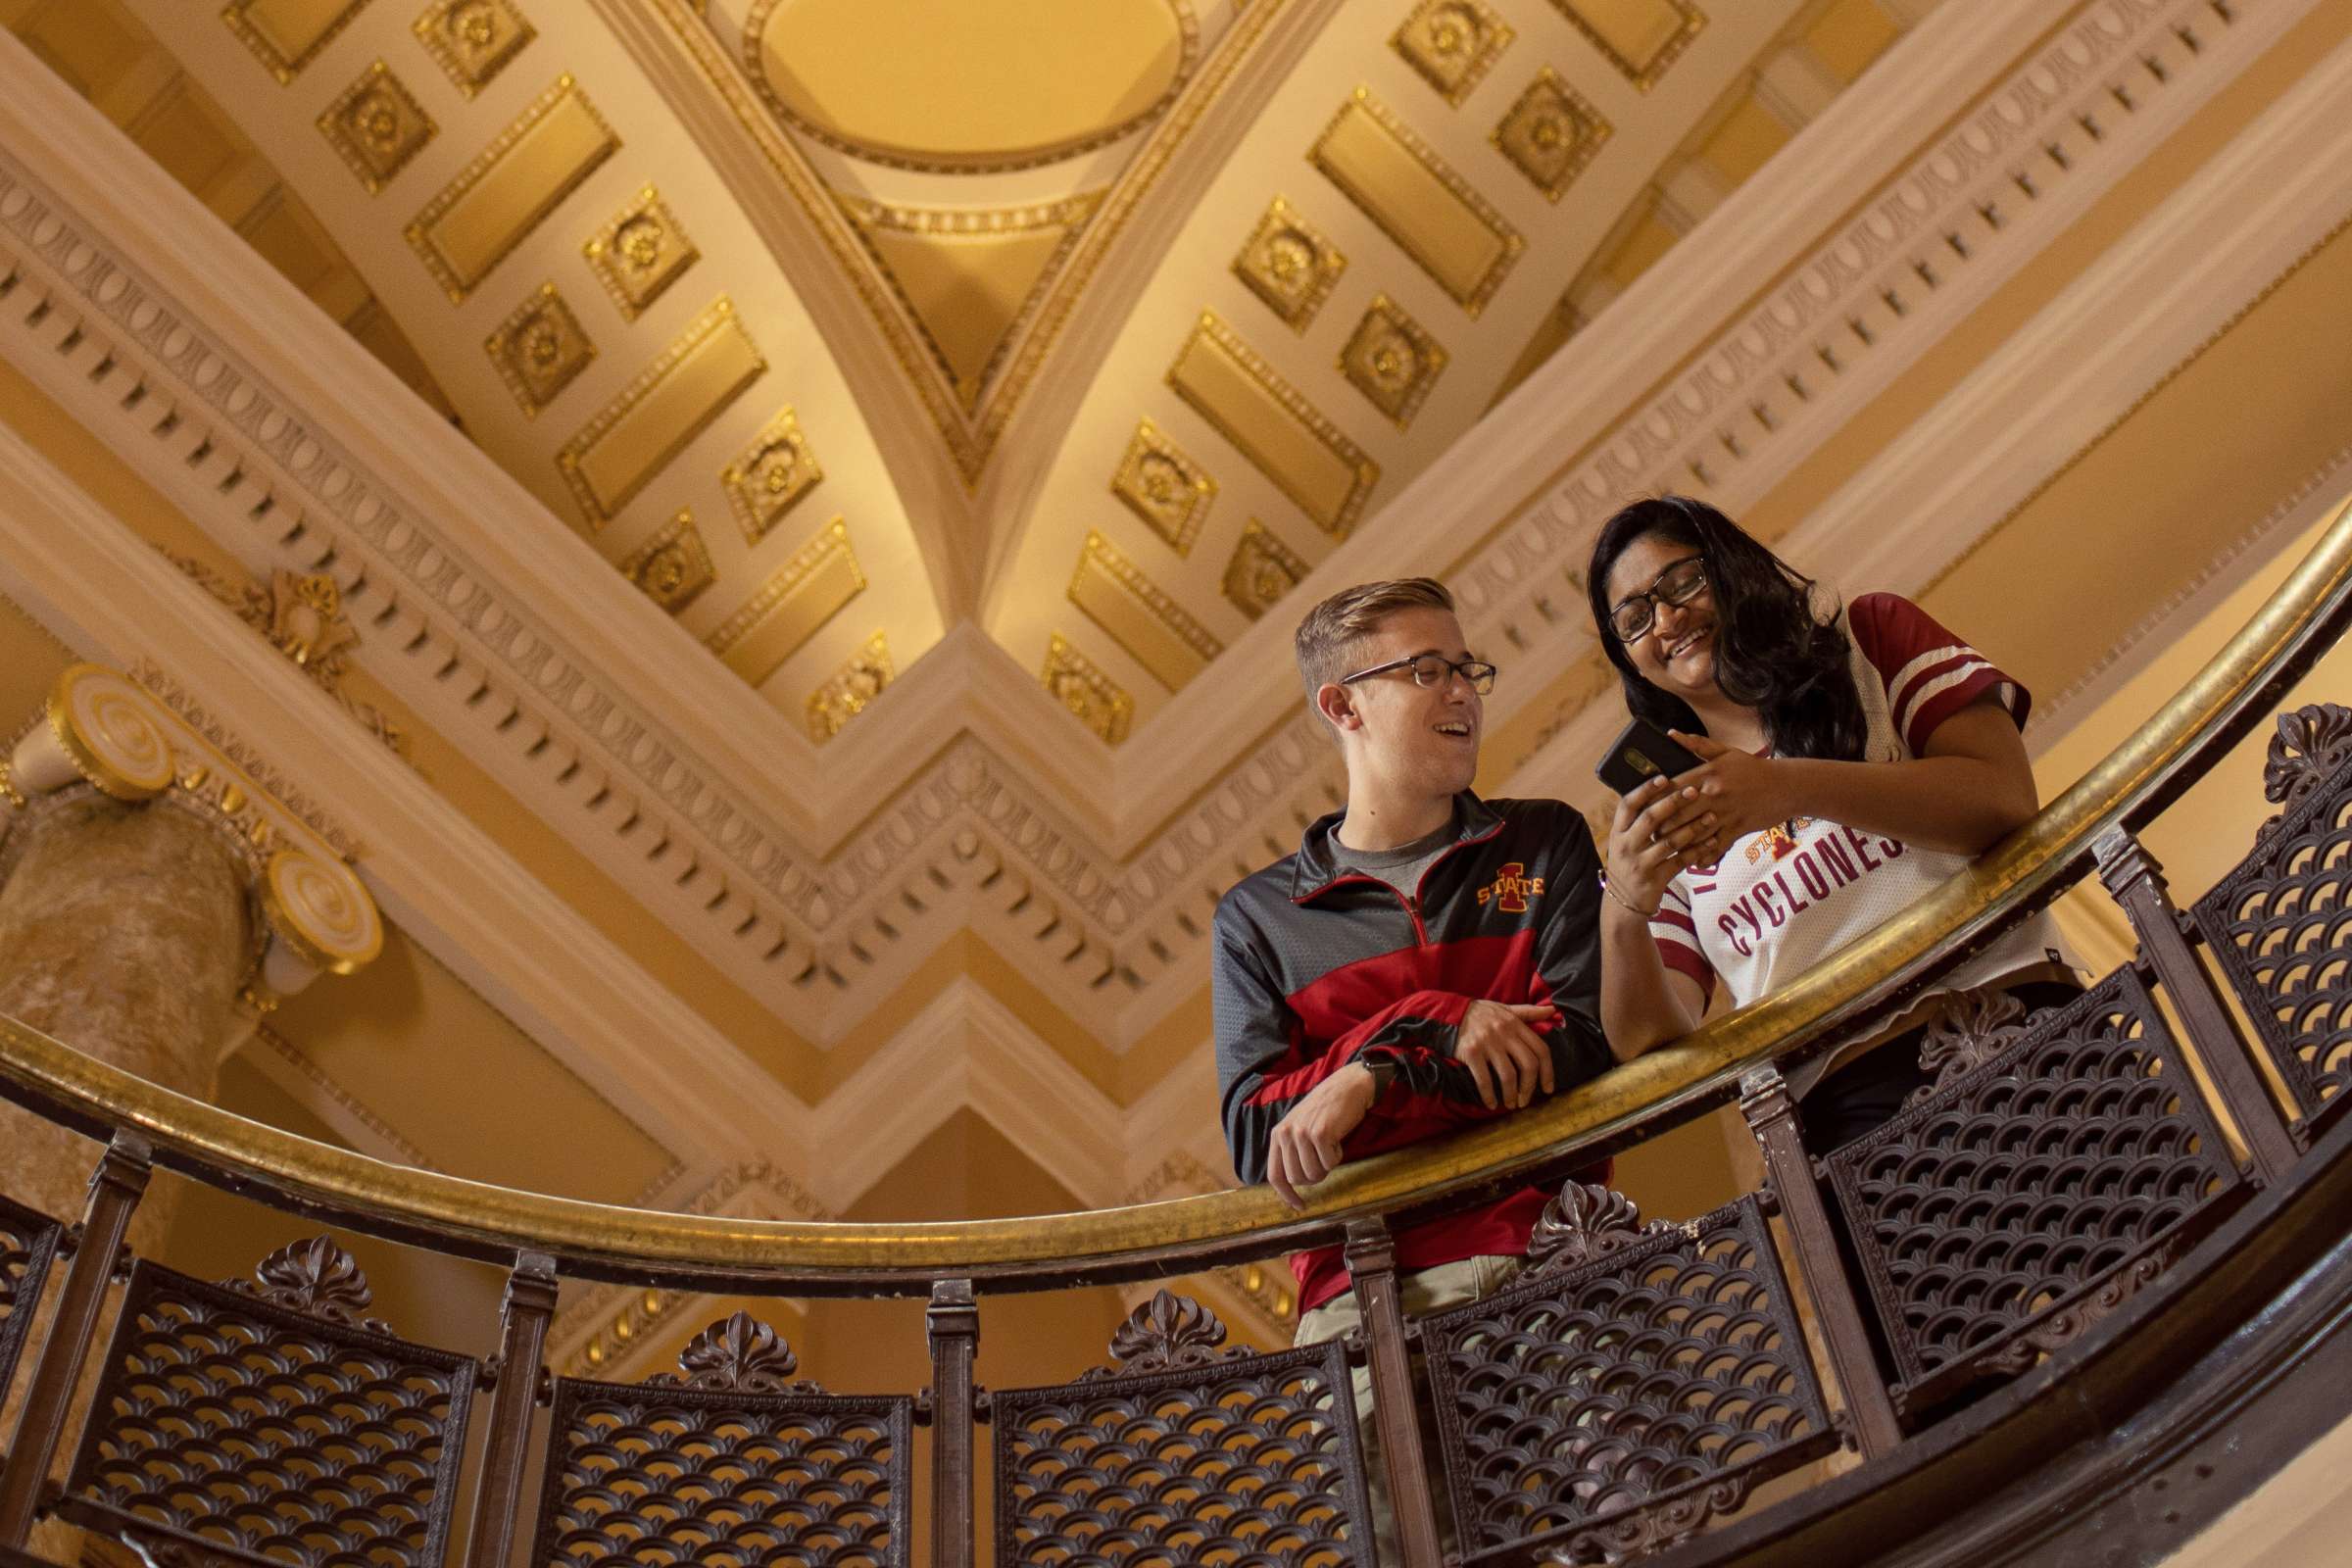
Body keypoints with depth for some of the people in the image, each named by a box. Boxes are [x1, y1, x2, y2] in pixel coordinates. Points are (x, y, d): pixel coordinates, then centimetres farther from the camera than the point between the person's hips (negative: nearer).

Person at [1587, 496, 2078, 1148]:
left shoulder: (1871, 638, 17)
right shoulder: (1664, 813, 23)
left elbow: (2006, 800, -2)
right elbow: (1652, 1044, 12)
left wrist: (1795, 787, -13)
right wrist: (1623, 911, -9)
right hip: (1842, 1107, 2)